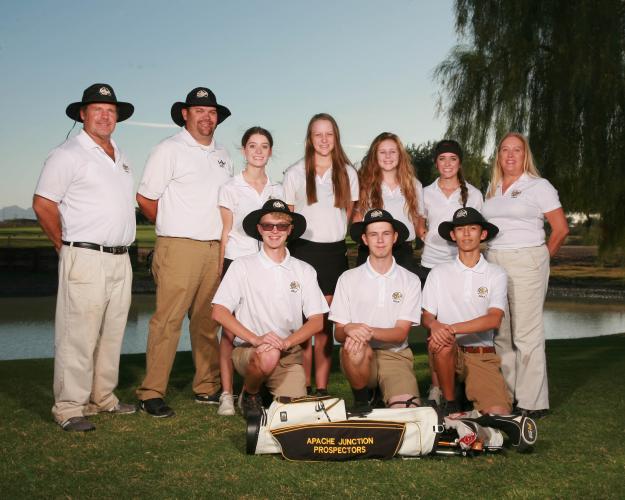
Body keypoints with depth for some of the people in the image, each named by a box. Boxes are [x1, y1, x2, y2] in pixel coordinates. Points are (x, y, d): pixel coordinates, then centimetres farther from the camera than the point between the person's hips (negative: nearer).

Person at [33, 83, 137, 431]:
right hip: (85, 259, -8)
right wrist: (66, 245, -3)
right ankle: (69, 408, 0)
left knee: (112, 333, 12)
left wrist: (124, 242, 15)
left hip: (120, 259, 8)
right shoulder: (69, 155, -5)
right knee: (78, 334, -6)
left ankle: (103, 398, 23)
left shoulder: (121, 156, 18)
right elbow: (43, 204, -8)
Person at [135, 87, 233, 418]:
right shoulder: (170, 150, -1)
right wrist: (173, 227, 7)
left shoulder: (221, 155, 18)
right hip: (179, 249, -6)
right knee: (168, 320, -9)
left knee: (208, 321, 10)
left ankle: (207, 387, 19)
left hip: (215, 249, 6)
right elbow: (145, 198, -2)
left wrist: (222, 237, 13)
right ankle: (151, 393, -4)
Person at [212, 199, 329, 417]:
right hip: (247, 350, -2)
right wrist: (255, 339, -20)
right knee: (268, 356, -36)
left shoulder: (304, 271, 9)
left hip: (289, 353, 2)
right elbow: (219, 312, -6)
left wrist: (286, 342, -14)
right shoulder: (242, 266, 2)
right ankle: (249, 394, -3)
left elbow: (317, 320, 4)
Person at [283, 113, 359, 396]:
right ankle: (304, 387, 3)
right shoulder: (295, 173, 5)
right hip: (303, 250, -1)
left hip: (334, 252, 1)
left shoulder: (347, 173, 9)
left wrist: (335, 233, 8)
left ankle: (322, 388, 8)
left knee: (325, 324, 4)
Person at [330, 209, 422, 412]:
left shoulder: (410, 281, 4)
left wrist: (369, 331, -22)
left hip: (395, 355, 0)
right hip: (358, 356, 0)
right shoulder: (348, 279, 4)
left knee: (406, 409, -25)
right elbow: (338, 332, 2)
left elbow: (401, 333, -3)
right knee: (354, 344, -36)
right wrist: (349, 330, -23)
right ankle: (361, 401, -10)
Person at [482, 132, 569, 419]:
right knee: (500, 334, 8)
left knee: (527, 334, -5)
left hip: (526, 263, -6)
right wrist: (491, 256, 7)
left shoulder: (539, 186, -1)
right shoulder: (492, 189, 15)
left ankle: (532, 402, 1)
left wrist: (542, 259, 4)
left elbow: (561, 229, -2)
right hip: (494, 263, 6)